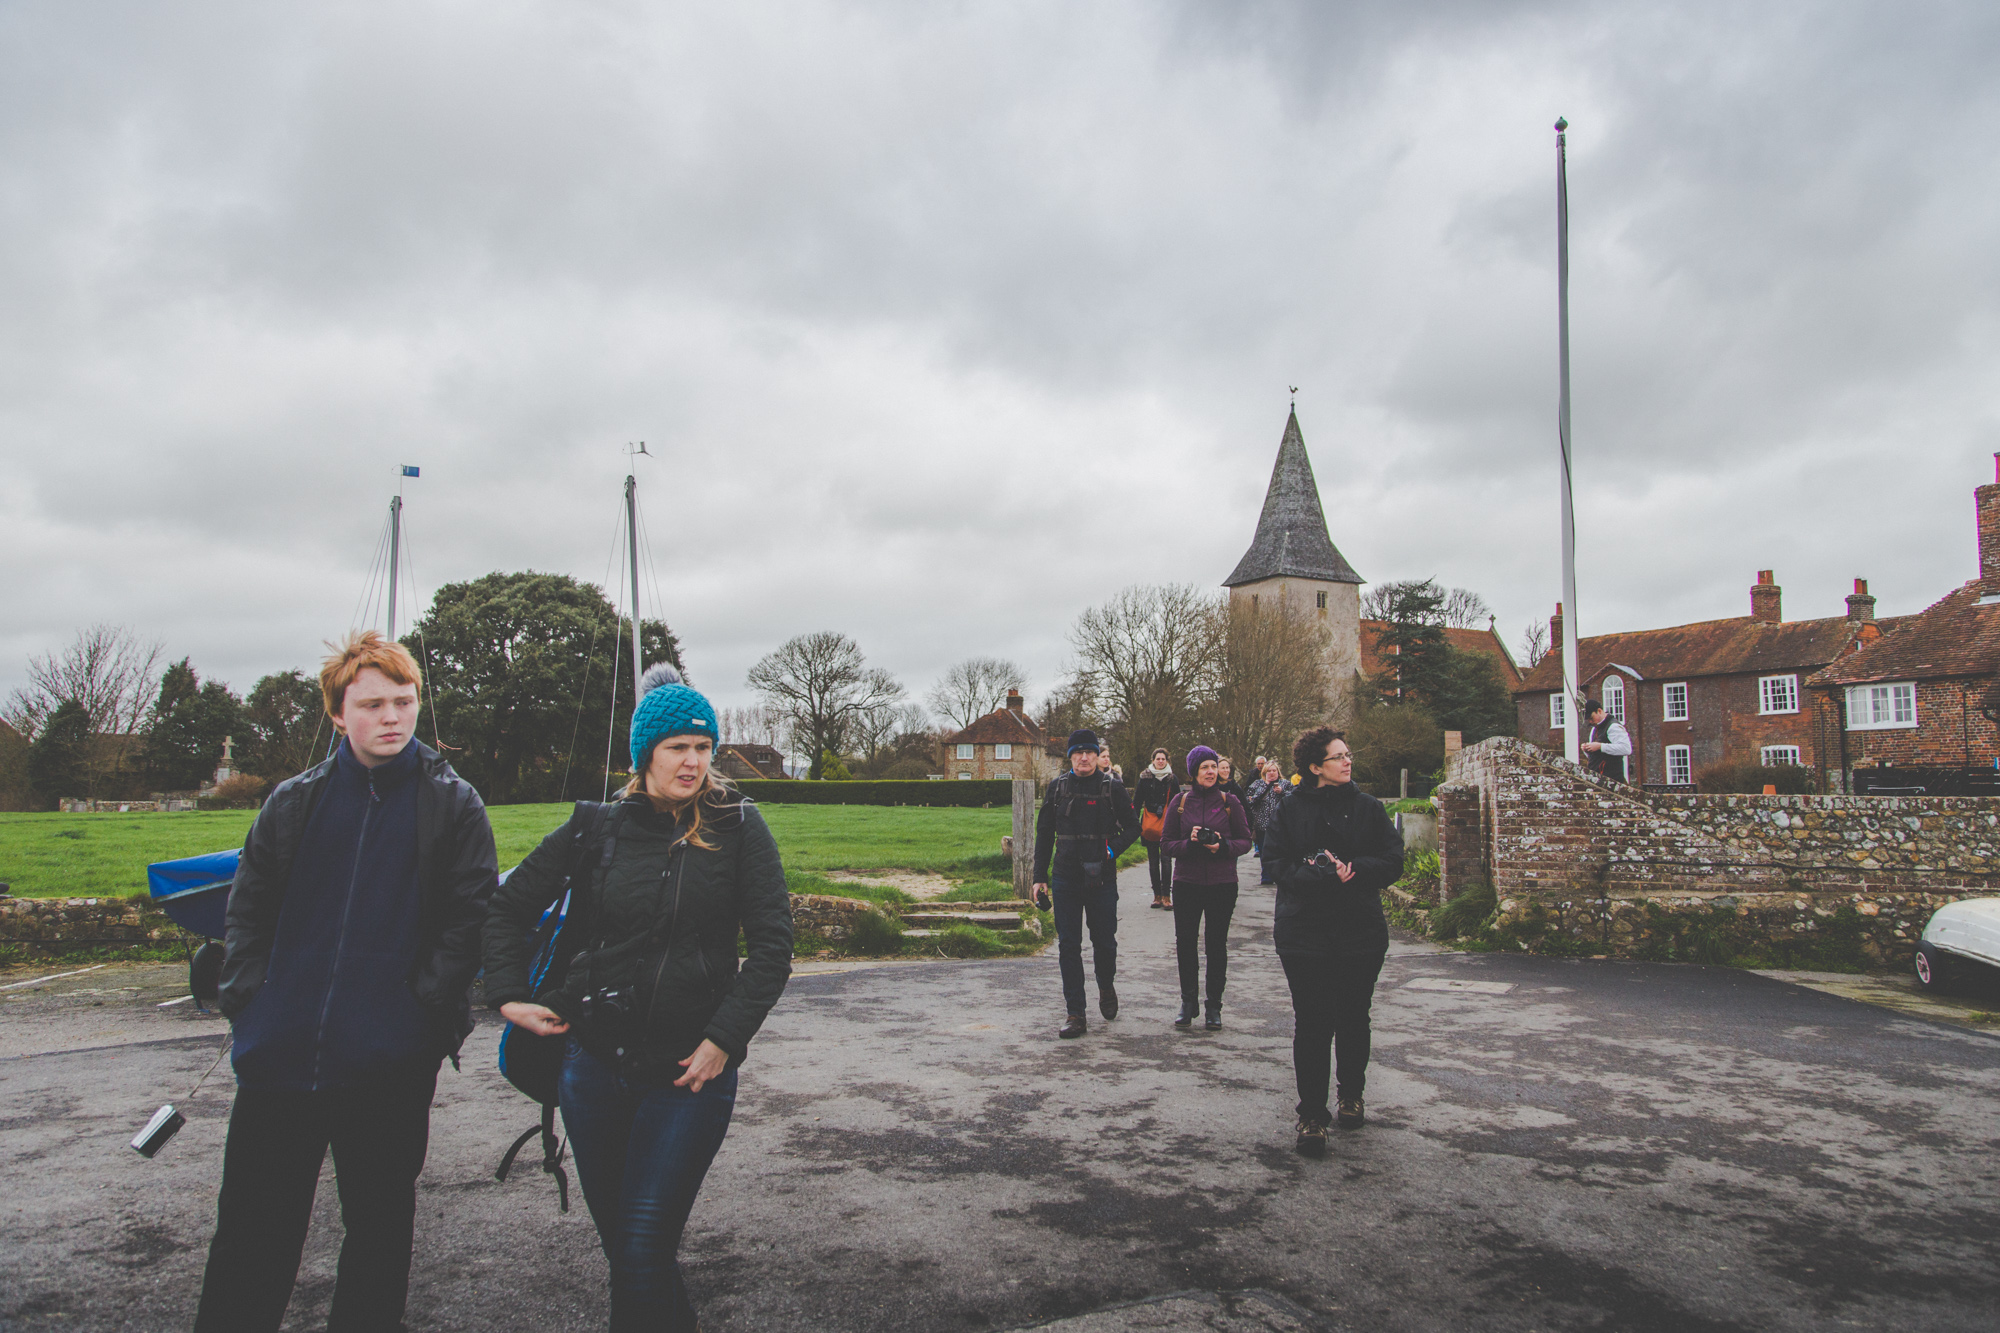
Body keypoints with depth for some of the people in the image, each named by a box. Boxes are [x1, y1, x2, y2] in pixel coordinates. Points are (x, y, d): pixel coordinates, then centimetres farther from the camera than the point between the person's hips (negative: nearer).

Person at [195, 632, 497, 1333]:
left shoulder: (453, 804, -2)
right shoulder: (295, 801, 7)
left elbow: (469, 919, -4)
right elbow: (247, 906, 11)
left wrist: (427, 1006, -11)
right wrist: (249, 999, 1)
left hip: (391, 1064, -2)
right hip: (279, 1054, 2)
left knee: (379, 1227, 13)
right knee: (252, 1231, 11)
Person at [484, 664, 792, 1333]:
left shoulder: (738, 827, -4)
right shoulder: (597, 828, 3)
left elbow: (772, 944, -7)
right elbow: (508, 906, 13)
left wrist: (724, 1039, -12)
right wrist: (508, 996, 4)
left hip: (689, 1070, -3)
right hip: (595, 1063, 3)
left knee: (644, 1251, -7)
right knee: (617, 1242, 14)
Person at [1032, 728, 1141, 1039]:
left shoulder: (1112, 789, -1)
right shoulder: (1057, 788, 4)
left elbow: (1133, 827, 4)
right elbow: (1044, 834, 10)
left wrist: (1112, 850, -14)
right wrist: (1040, 877, 6)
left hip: (1102, 879, -1)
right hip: (1065, 879, 1)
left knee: (1104, 941, 9)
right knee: (1068, 946, 1)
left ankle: (1106, 988, 39)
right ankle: (1074, 1014, 7)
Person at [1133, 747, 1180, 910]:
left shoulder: (1172, 779, 5)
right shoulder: (1145, 778, 4)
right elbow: (1137, 801, 5)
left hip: (1167, 825, -1)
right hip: (1149, 825, 1)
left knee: (1165, 859, -6)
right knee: (1153, 861, 5)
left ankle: (1166, 895, -4)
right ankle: (1157, 895, 11)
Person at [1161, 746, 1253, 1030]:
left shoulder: (1229, 801, 0)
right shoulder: (1180, 802, 2)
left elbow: (1245, 840, 2)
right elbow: (1167, 843, 2)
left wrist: (1223, 845, -18)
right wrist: (1189, 843, -17)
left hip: (1222, 884, -1)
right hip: (1186, 883, 1)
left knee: (1217, 944, 6)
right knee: (1185, 943, 3)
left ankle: (1214, 1006, 18)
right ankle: (1188, 1002, 20)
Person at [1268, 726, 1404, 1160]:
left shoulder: (1368, 807, 5)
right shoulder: (1291, 809, 0)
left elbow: (1393, 862, -1)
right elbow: (1281, 867, -8)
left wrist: (1352, 869, -16)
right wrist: (1325, 874, -23)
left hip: (1361, 932, 2)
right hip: (1305, 933, -2)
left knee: (1353, 1018, 13)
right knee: (1312, 1023, -3)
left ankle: (1351, 1094, 37)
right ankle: (1312, 1115, 6)